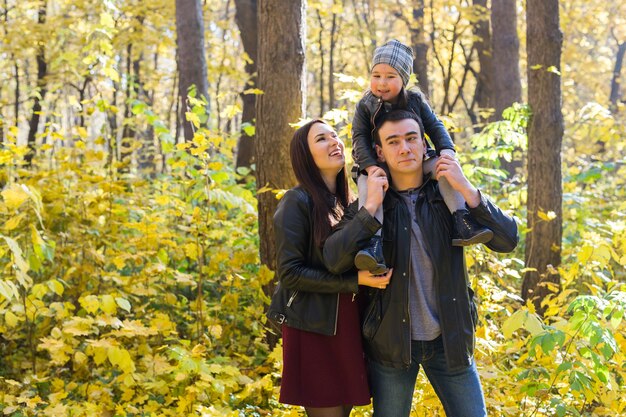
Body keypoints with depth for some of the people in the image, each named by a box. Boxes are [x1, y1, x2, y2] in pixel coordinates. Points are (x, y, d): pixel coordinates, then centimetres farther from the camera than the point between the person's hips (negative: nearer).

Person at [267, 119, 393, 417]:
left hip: (349, 326, 7)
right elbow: (289, 272, -14)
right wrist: (354, 281, -19)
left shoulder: (347, 203, 14)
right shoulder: (297, 201, -9)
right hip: (314, 328, -7)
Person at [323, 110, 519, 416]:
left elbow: (507, 241, -11)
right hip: (390, 341, 0)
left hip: (449, 340, 1)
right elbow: (334, 261, -17)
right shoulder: (369, 203, -3)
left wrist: (467, 190, -19)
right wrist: (371, 208, -23)